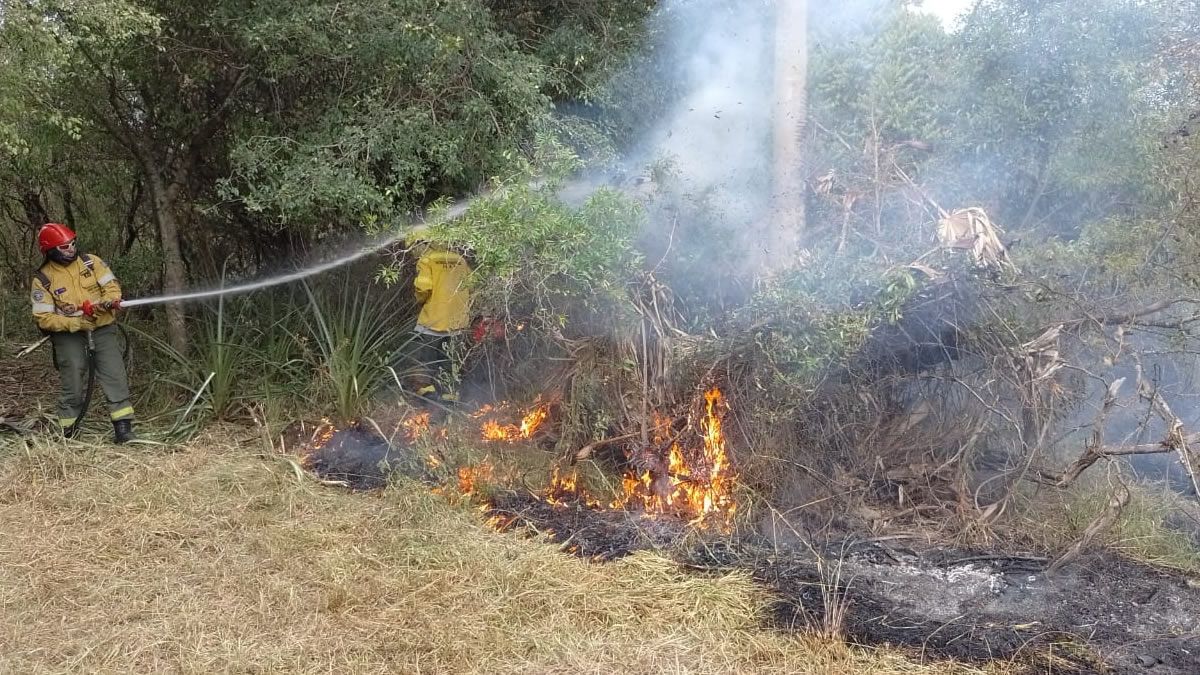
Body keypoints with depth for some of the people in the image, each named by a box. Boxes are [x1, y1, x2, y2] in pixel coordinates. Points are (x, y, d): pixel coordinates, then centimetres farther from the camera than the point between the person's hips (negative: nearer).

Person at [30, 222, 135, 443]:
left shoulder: (90, 262, 0)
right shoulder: (43, 279, -7)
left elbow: (111, 286, 1)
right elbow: (43, 318, -9)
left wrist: (108, 301, -22)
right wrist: (76, 323, -21)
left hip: (102, 329, 2)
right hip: (69, 335, -2)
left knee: (116, 377, -7)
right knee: (73, 387, -1)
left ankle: (123, 429, -5)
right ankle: (68, 436, 14)